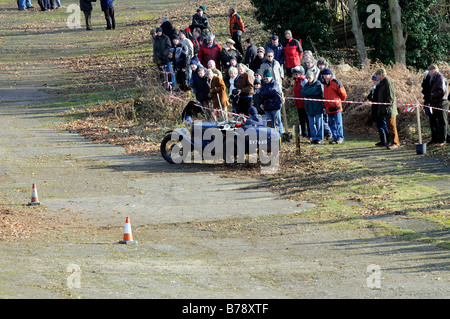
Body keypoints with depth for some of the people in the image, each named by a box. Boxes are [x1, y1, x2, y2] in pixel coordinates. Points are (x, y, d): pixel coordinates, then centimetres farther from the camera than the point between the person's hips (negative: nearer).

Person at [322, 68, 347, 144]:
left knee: (338, 123, -4)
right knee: (331, 123, 9)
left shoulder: (336, 83, -9)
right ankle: (335, 137, 15)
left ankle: (340, 138, -2)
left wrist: (340, 101, 10)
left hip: (336, 107, -8)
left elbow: (343, 94, -4)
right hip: (328, 108, 8)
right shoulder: (325, 84, 14)